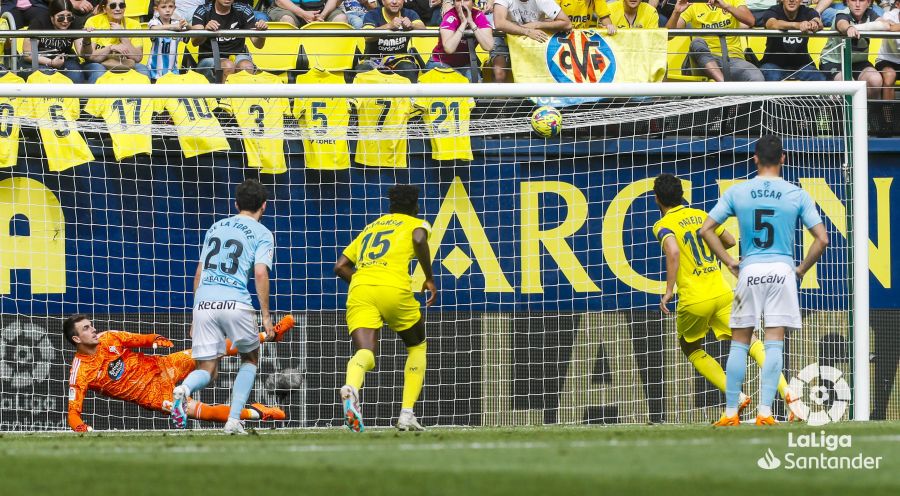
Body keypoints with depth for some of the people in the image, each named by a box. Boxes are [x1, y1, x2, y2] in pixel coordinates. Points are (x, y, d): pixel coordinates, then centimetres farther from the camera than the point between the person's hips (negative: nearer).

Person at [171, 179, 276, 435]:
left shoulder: (216, 227, 22)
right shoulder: (262, 234, 6)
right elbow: (260, 273, -8)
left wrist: (196, 316, 27)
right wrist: (266, 315, -4)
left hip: (204, 302, 3)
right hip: (236, 303, -3)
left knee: (206, 369, 7)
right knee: (250, 358, 21)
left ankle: (184, 389, -30)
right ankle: (234, 420, 7)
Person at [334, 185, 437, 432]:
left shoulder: (370, 228, 31)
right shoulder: (417, 224, 17)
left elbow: (340, 266, 25)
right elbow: (419, 240, -9)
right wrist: (430, 279, 0)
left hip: (359, 291, 3)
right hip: (394, 289, -3)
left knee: (365, 353, -11)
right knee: (417, 347, 22)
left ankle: (351, 388, -48)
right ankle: (407, 414, 12)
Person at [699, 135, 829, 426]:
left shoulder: (737, 193, 1)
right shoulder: (797, 195, -1)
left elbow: (706, 230, 1)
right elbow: (821, 239, -4)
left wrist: (729, 262, 9)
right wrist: (802, 269, 8)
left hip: (749, 271, 1)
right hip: (782, 271, -1)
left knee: (739, 344, 8)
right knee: (774, 344, -1)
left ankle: (731, 412, 6)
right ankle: (765, 412, -8)